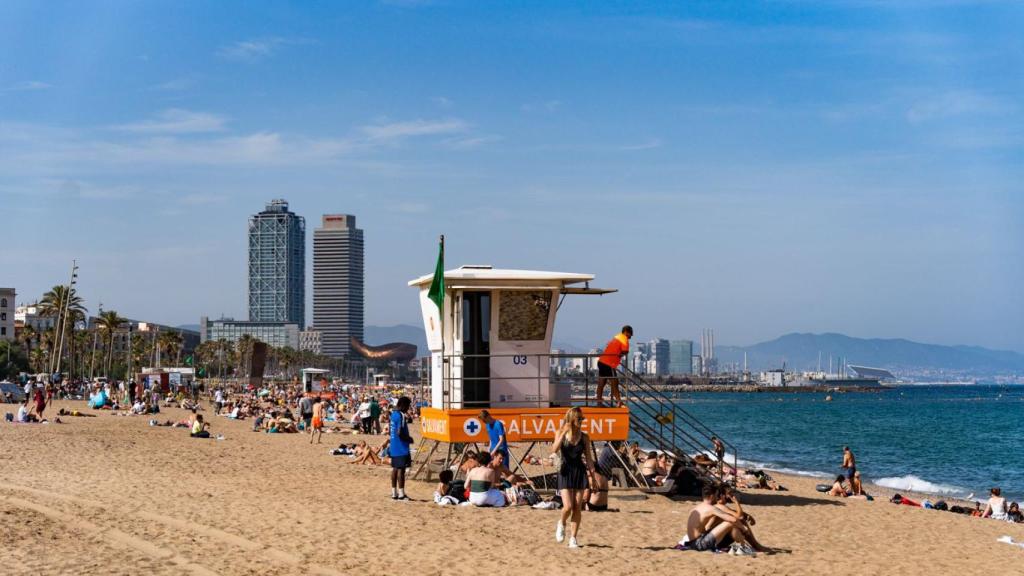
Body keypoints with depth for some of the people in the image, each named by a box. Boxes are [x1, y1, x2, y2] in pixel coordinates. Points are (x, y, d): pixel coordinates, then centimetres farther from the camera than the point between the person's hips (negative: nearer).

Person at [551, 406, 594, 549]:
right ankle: (561, 524, 20)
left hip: (580, 473, 2)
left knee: (577, 508, -1)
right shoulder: (561, 433, -1)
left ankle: (573, 538, 8)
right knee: (568, 506, -13)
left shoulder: (584, 437, 4)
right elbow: (554, 450, -16)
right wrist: (564, 433, -21)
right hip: (566, 472, -2)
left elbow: (588, 458, 7)